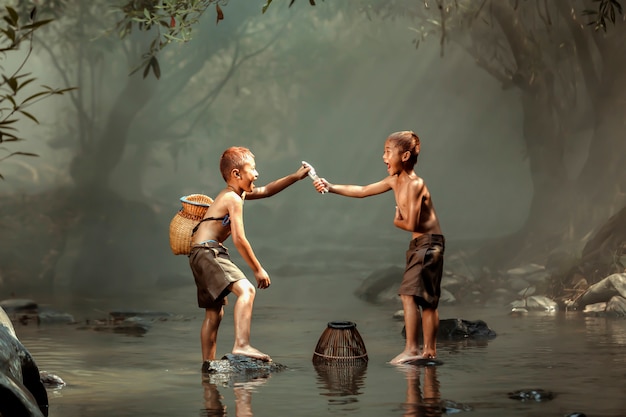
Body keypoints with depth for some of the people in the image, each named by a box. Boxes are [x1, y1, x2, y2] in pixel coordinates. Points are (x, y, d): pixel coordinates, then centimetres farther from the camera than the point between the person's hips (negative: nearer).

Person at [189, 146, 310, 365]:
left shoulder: (233, 194, 18)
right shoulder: (234, 199, -12)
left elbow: (266, 190, 31)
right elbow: (239, 239, -17)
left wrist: (296, 176, 27)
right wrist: (258, 269, -12)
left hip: (201, 255, 11)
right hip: (208, 251, -11)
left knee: (214, 313, 16)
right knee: (246, 290, -26)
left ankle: (208, 364, 23)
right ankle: (241, 345, -39)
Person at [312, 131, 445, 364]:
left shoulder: (414, 184, -18)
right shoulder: (395, 181, 10)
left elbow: (411, 224, -21)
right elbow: (362, 191, 16)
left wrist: (397, 222, 1)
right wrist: (330, 187, 10)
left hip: (430, 242, -10)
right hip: (418, 244, 10)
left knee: (409, 293, -15)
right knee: (427, 300, 11)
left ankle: (412, 349, -16)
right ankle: (430, 350, 16)